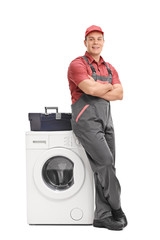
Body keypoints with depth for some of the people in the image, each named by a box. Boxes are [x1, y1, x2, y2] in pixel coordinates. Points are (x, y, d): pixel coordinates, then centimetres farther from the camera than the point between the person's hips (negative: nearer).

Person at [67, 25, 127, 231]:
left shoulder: (109, 68, 17)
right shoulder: (77, 65, -4)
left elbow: (119, 94, 4)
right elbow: (91, 88, -20)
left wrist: (98, 92, -11)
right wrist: (108, 86, -2)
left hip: (106, 120, 7)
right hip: (86, 120, -6)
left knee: (104, 168, 5)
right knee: (105, 161, -15)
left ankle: (102, 216, 12)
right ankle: (116, 209, 1)